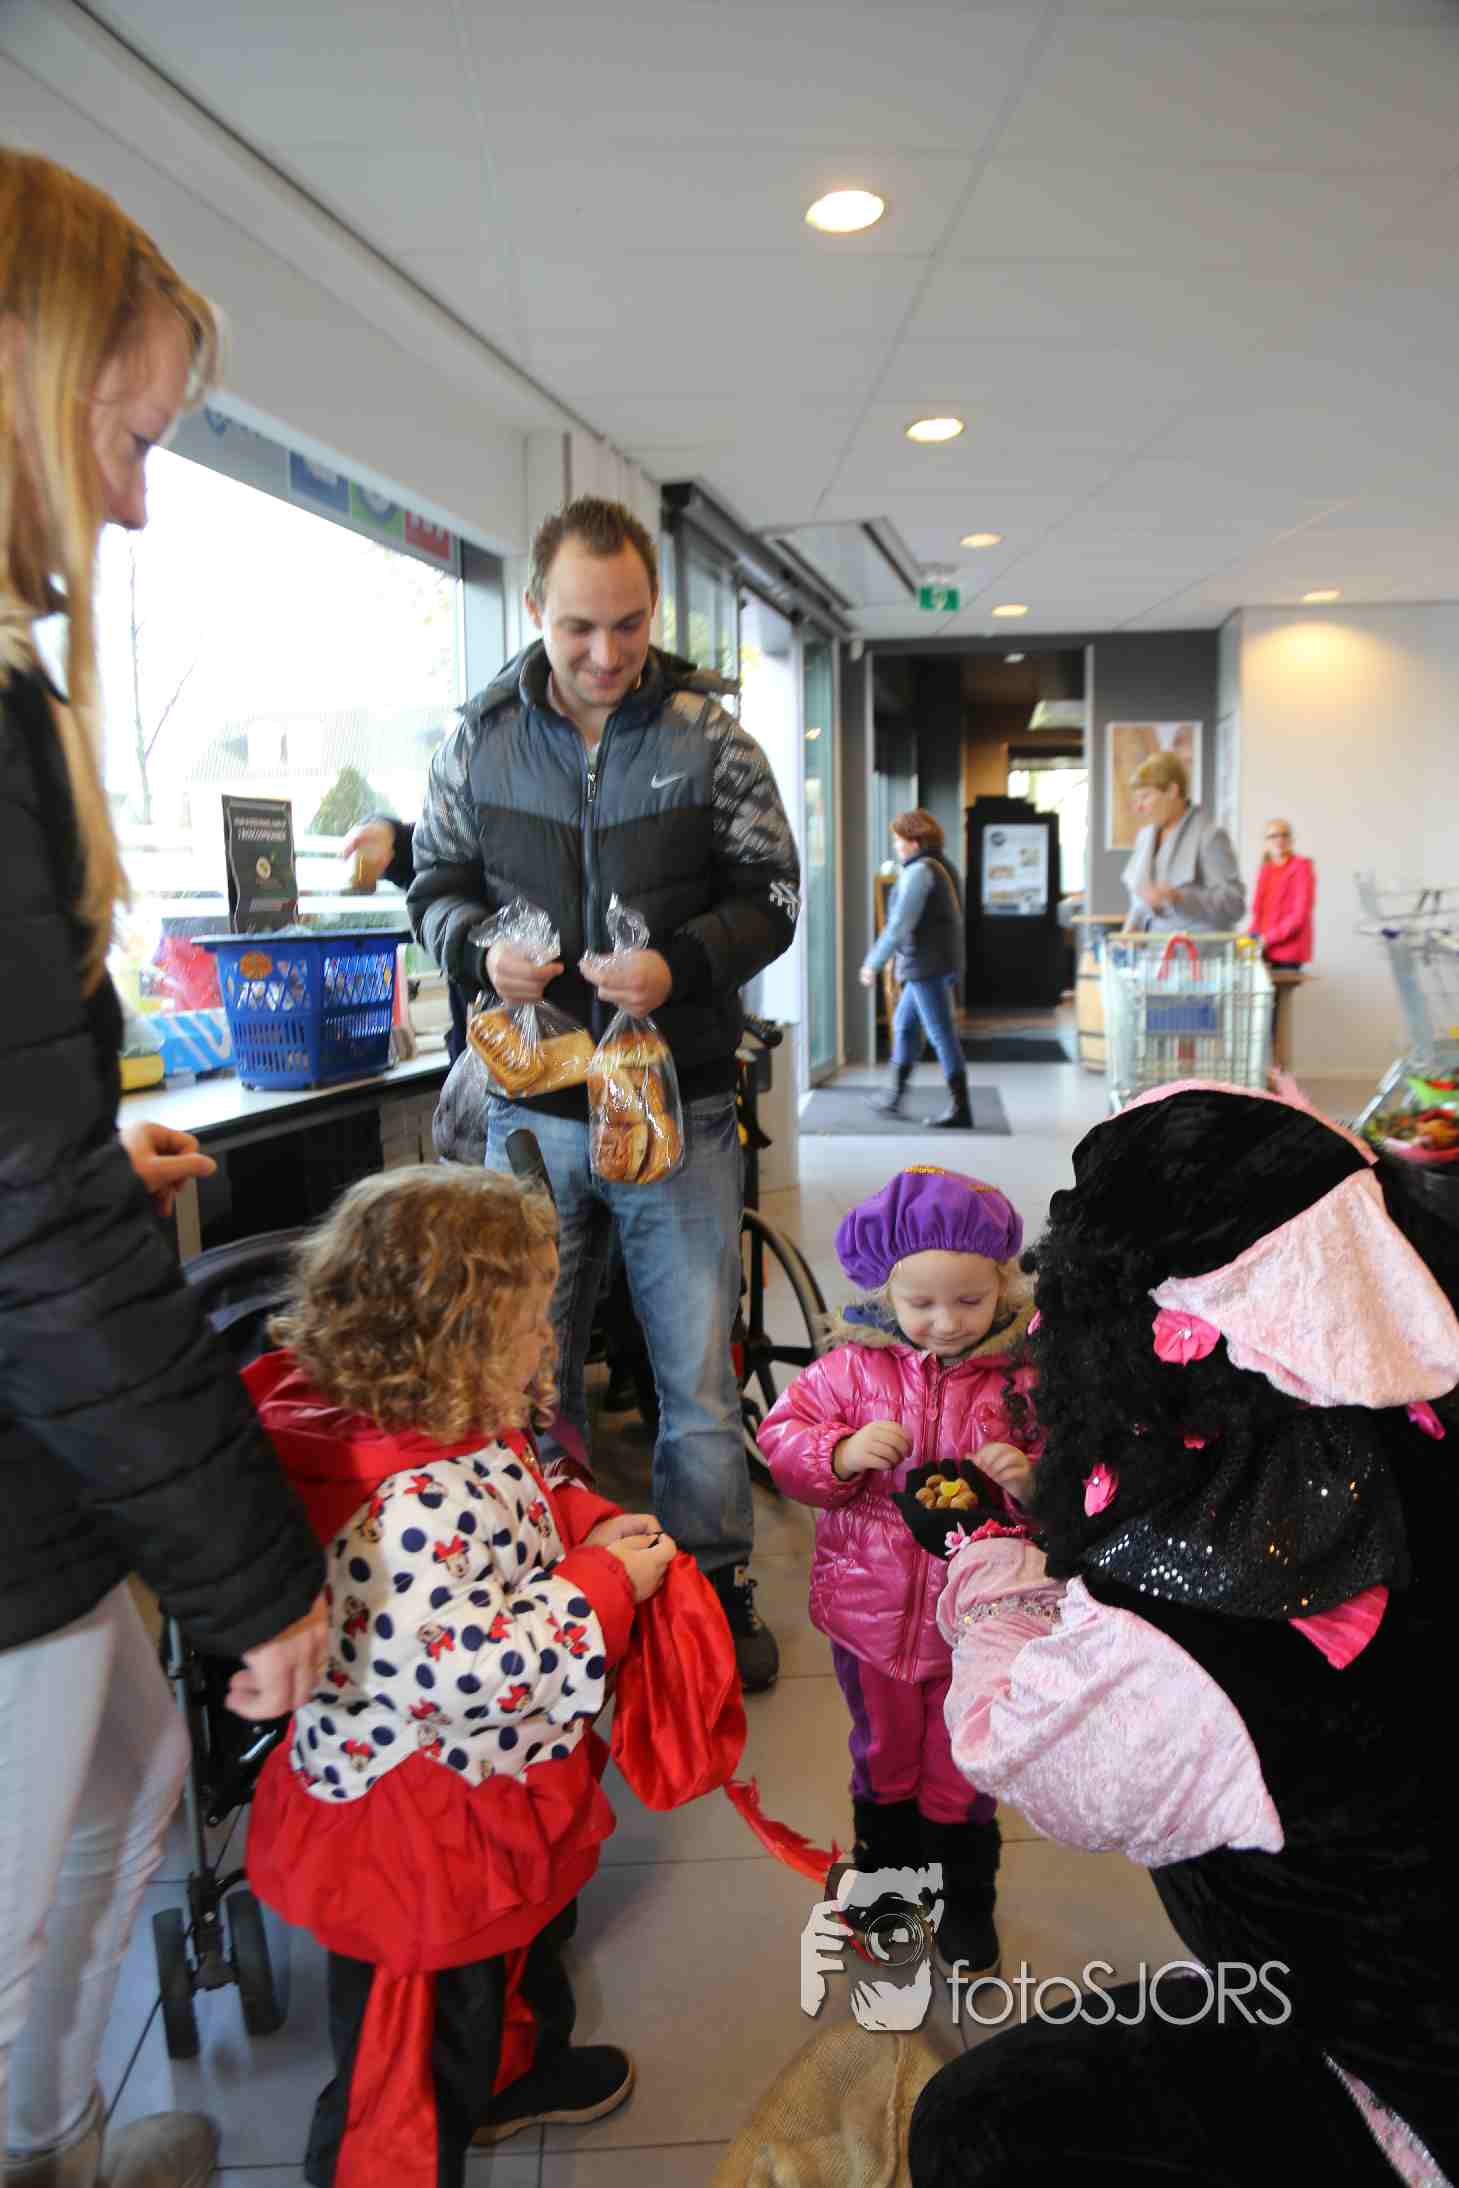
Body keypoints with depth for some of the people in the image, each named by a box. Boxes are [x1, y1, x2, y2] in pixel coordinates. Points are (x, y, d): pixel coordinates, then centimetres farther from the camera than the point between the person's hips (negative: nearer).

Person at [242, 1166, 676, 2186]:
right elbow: (469, 1672, -39)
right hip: (418, 1825, -11)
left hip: (495, 1795, 11)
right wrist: (603, 1587, -28)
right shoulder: (409, 1504, -38)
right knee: (418, 2050, 15)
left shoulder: (459, 1435, -7)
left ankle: (521, 2071, 63)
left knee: (522, 1943, 36)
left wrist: (584, 1526, -6)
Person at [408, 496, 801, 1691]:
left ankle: (716, 1587, 28)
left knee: (698, 1372, 8)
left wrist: (680, 966, -19)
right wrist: (481, 949, -13)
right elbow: (437, 882, 10)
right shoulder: (479, 739, 2)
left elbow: (770, 898, 0)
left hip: (678, 1109, -1)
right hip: (531, 1107, 2)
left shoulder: (710, 738, -2)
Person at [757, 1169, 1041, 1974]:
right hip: (871, 1606, 2)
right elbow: (782, 1435, -9)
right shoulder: (853, 1366, -13)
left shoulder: (1024, 1373, -16)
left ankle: (965, 1894, 47)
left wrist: (1031, 1479, -31)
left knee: (964, 1762, 20)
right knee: (883, 1750, 25)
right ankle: (886, 1866, 53)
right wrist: (842, 1453, -27)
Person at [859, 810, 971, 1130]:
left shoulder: (919, 871, -14)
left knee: (941, 1033, -6)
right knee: (904, 1024, 18)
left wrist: (873, 963, -14)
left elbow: (900, 924, -19)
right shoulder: (941, 866, 16)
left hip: (926, 963, -10)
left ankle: (960, 1108, -3)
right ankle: (895, 1096, 26)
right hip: (944, 960, 10)